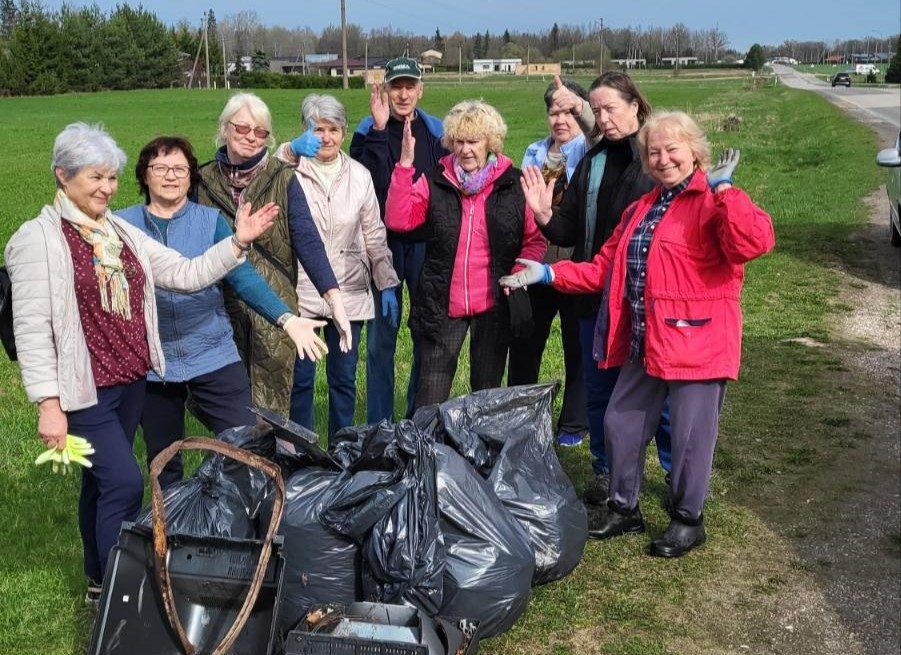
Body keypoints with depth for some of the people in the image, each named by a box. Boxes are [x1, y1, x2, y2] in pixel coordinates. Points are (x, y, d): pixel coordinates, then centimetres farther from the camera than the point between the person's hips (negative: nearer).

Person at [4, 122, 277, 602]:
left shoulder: (121, 233, 9)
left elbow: (186, 274, 6)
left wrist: (238, 242, -7)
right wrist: (48, 403, -18)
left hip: (130, 383, 7)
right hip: (84, 391, -6)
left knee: (103, 484, 17)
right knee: (124, 483, -12)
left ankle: (99, 583, 32)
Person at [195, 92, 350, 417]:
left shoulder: (283, 179, -2)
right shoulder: (205, 180, 4)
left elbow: (307, 239, -11)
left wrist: (333, 296, -21)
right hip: (222, 308, 2)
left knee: (271, 405, 3)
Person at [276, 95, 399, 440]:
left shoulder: (359, 175, 7)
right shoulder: (290, 172, -4)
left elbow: (374, 235, 10)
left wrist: (387, 284, 6)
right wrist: (288, 155, -27)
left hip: (349, 293, 3)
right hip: (301, 293, -3)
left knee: (344, 378, 12)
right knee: (300, 378, 6)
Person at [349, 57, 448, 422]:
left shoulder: (435, 132, 6)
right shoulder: (368, 131, 0)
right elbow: (366, 183, -16)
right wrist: (379, 130, -19)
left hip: (426, 244, 2)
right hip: (383, 243, -2)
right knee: (381, 335, 2)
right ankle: (379, 425, 12)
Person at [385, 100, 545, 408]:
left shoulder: (514, 184, 0)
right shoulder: (435, 182, 2)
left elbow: (535, 238, 4)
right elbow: (397, 220, -10)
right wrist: (405, 164, -16)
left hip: (493, 305, 0)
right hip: (443, 305, 0)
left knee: (488, 390, 15)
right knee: (431, 398, 2)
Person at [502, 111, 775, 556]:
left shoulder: (714, 202, -9)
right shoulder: (641, 209, 16)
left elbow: (756, 242, -29)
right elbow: (604, 268, 18)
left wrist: (723, 188, -28)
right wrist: (549, 274, 10)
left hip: (696, 341, -8)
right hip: (644, 343, 8)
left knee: (690, 434, 4)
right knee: (621, 423, 14)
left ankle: (688, 519, 25)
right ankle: (624, 508, 34)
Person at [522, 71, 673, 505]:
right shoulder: (591, 163, 9)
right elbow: (570, 232, 8)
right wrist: (545, 214, -11)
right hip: (596, 295, 5)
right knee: (600, 388, 14)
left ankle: (678, 471, 24)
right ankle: (605, 471, 30)